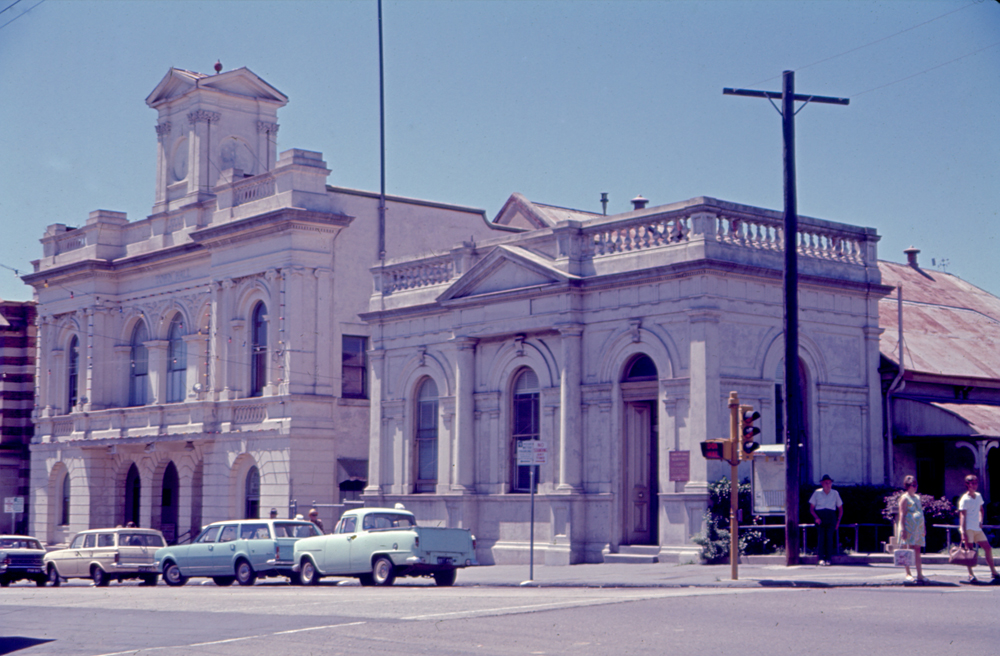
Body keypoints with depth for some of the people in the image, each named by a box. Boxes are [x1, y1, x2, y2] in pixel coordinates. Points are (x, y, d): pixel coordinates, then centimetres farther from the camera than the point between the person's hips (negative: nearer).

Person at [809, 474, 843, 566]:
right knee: (821, 536, -15)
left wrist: (838, 521, 6)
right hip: (820, 516, -1)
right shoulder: (817, 493, 9)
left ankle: (828, 559, -9)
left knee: (829, 537, -12)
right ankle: (821, 559, -16)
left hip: (831, 518, 1)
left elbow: (840, 509, 19)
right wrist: (816, 518, -8)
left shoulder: (835, 493, 13)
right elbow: (811, 508, 9)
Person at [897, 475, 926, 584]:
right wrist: (902, 529, -17)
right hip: (908, 527, -7)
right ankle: (908, 574, -2)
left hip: (918, 527, 7)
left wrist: (924, 528, 19)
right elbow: (902, 514, -10)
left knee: (917, 550, 6)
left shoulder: (917, 497, 18)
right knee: (908, 550, -6)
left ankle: (919, 575, 6)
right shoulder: (904, 497, -5)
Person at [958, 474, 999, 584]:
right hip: (968, 528, -7)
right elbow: (962, 516, -14)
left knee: (988, 548, 4)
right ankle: (971, 575, 1)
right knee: (969, 550, -4)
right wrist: (963, 532, -20)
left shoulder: (979, 496, 11)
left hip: (977, 528, 7)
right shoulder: (964, 499, -10)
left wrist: (981, 521, 10)